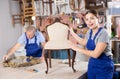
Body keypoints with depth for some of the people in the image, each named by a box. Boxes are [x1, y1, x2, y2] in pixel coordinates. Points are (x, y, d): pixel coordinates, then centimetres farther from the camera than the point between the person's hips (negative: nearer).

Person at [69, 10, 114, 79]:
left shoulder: (103, 33, -22)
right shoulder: (89, 32, 2)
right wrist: (72, 32, 22)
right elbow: (84, 42, 24)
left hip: (104, 66, -7)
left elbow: (95, 54, -27)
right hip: (92, 65, 7)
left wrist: (78, 49, -20)